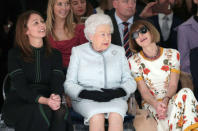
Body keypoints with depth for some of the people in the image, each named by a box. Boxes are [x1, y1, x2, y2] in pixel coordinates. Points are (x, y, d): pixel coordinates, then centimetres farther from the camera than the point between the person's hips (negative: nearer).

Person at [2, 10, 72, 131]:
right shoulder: (15, 54, 3)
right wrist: (44, 100, -29)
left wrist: (56, 97, -26)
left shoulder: (55, 54, 15)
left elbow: (58, 80, 0)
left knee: (61, 111, -32)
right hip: (18, 104, -2)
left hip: (47, 102, 3)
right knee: (43, 111, -35)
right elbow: (20, 86, -10)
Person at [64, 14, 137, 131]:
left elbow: (130, 82, 10)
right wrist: (87, 94, -16)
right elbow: (69, 84, 3)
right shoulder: (78, 52, 11)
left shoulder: (119, 51, 16)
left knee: (116, 115, -33)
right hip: (86, 100, -1)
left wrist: (116, 92, -12)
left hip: (115, 99, 1)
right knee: (97, 116, -34)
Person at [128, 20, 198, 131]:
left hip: (171, 99, 2)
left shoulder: (172, 54, 6)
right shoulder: (134, 62, 3)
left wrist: (166, 100, -23)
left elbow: (173, 85, -1)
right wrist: (156, 104, -25)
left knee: (185, 92, -35)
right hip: (151, 103, -2)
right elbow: (144, 91, -4)